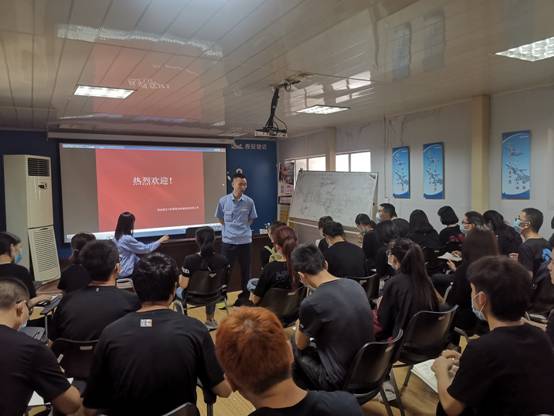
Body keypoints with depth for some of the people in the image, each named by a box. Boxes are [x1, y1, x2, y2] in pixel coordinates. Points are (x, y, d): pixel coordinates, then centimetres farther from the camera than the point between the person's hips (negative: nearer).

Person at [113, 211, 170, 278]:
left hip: (119, 271, 8)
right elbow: (145, 248, -13)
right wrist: (160, 241, -1)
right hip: (126, 273, -8)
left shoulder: (117, 237, 5)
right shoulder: (127, 239, -23)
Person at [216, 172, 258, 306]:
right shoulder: (223, 201, -6)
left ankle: (245, 296, 25)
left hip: (245, 240, 1)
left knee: (245, 270, 10)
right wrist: (230, 228, 6)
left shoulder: (249, 202, -4)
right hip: (228, 241, -1)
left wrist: (242, 228, 4)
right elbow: (220, 218, 9)